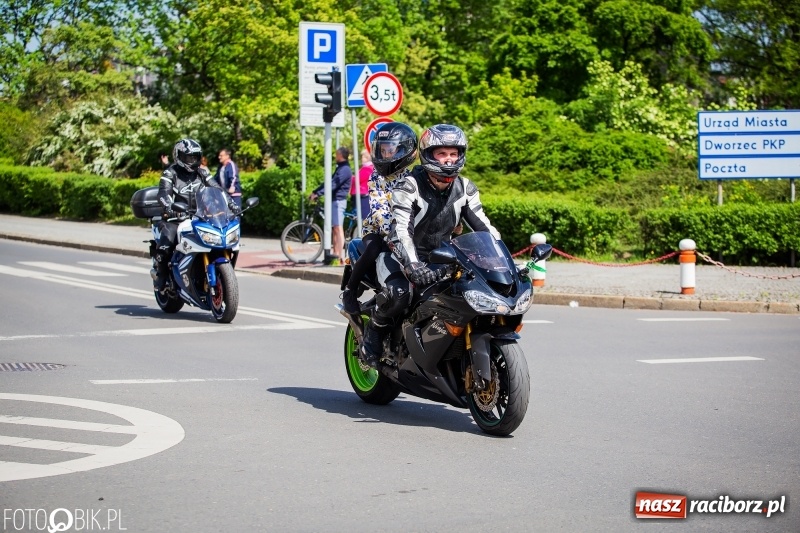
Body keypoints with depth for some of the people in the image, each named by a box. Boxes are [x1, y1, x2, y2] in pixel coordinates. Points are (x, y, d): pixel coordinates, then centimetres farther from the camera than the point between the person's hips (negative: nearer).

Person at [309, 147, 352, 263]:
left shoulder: (345, 169, -13)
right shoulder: (340, 168, 20)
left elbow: (333, 185, -22)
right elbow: (329, 182, 21)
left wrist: (318, 194, -26)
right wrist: (314, 192, 14)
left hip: (338, 200, -10)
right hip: (333, 200, 10)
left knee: (338, 228, -12)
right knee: (334, 228, 10)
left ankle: (340, 256, -14)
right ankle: (335, 253, 13)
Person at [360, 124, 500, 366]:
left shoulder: (465, 189, 0)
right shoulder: (409, 186, -19)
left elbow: (483, 226, 0)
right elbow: (400, 231, -30)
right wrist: (413, 266, -46)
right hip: (401, 253, -5)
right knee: (398, 293, -35)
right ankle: (375, 330, -4)